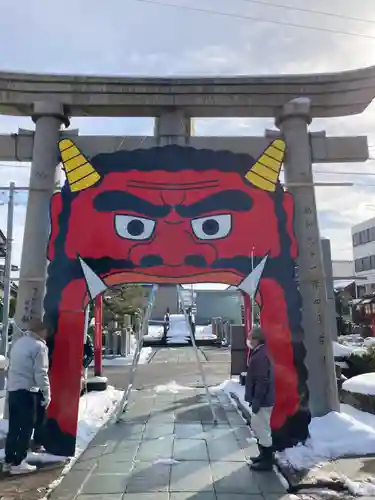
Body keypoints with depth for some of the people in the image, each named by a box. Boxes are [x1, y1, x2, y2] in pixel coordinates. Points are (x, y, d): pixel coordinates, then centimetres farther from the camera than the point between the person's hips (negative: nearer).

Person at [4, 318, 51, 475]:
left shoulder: (18, 342, 11)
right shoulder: (39, 346, -16)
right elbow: (41, 374, -17)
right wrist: (47, 394, -9)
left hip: (13, 390, 8)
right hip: (27, 391, -8)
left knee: (13, 427, 14)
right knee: (26, 428, 2)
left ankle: (9, 461, 21)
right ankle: (18, 463, 7)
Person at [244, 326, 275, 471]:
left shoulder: (261, 356, -23)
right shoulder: (259, 353, 11)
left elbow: (262, 381, -26)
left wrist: (257, 400, -22)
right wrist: (255, 399, 22)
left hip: (262, 400, -11)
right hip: (262, 399, 11)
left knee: (262, 429, -1)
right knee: (258, 427, 20)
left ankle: (267, 461, 10)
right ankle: (264, 455, 32)